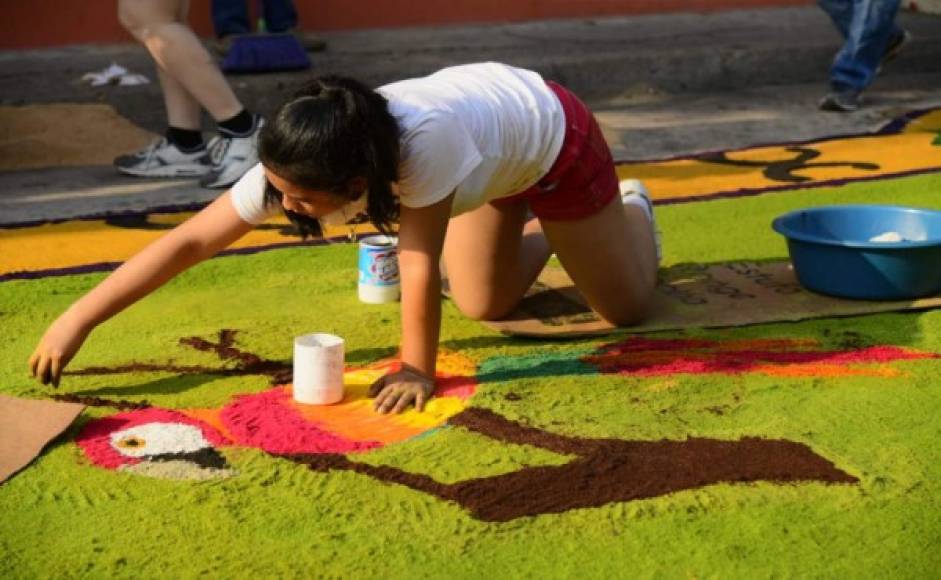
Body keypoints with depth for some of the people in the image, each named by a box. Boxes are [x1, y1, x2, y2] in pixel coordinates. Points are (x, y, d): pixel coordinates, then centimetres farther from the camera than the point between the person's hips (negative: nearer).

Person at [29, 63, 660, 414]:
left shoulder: (423, 141, -50)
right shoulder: (296, 164, -32)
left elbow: (420, 264, -40)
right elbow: (191, 239, -31)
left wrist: (418, 371, -29)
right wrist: (78, 319, -33)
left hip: (549, 131, -5)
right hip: (492, 132, 5)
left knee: (626, 306, 10)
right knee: (486, 306, 15)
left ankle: (630, 212, 42)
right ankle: (543, 232, 43)